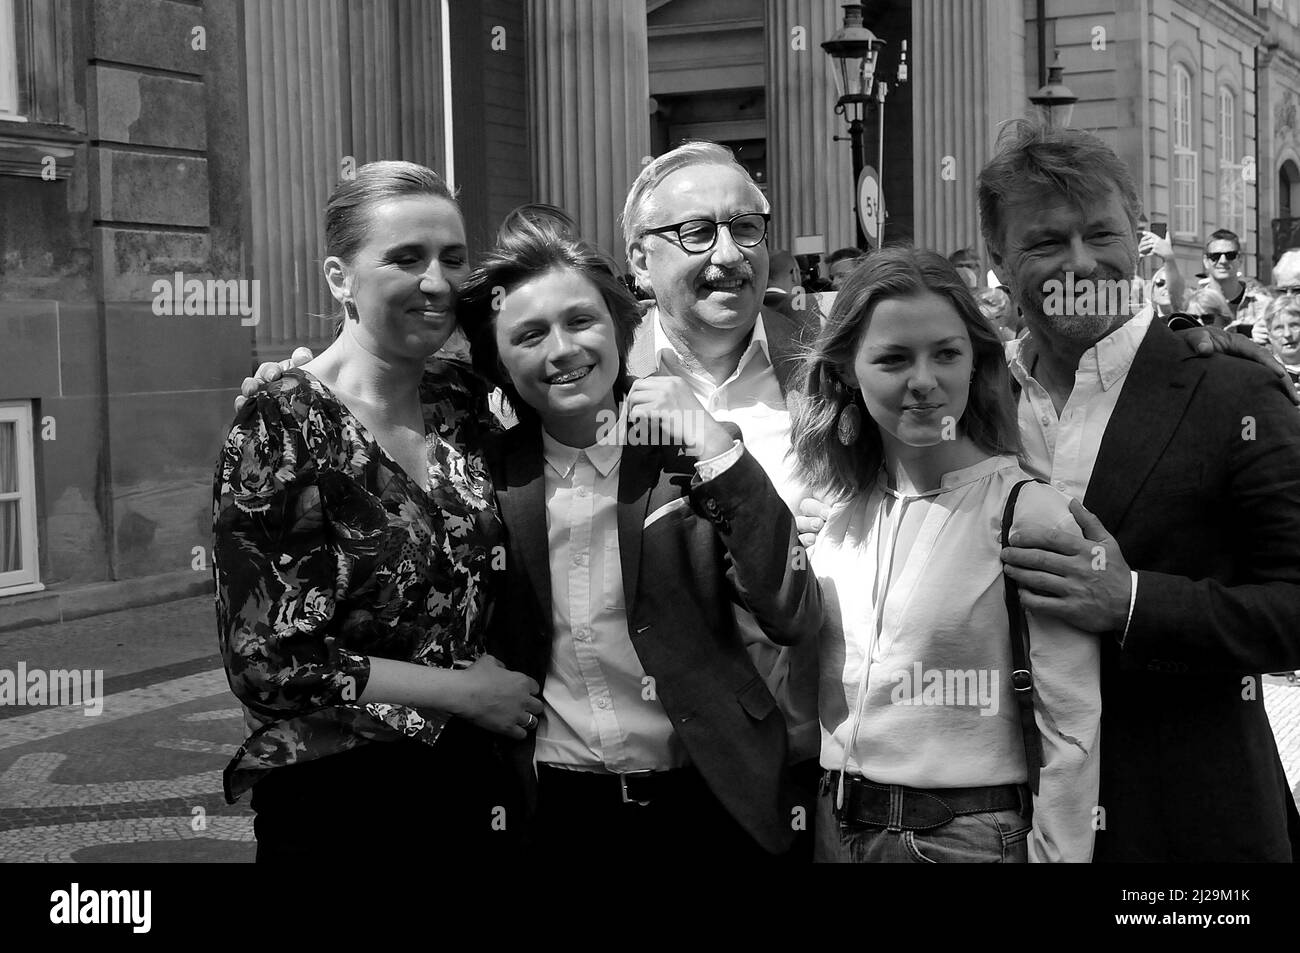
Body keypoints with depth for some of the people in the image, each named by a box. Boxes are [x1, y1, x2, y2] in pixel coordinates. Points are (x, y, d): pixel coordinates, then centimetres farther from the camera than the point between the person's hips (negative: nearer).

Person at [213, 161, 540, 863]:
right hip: (340, 804, -5)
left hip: (478, 782, 5)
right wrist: (465, 689, -15)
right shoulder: (282, 429, -15)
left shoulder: (462, 401, 1)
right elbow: (267, 663, -18)